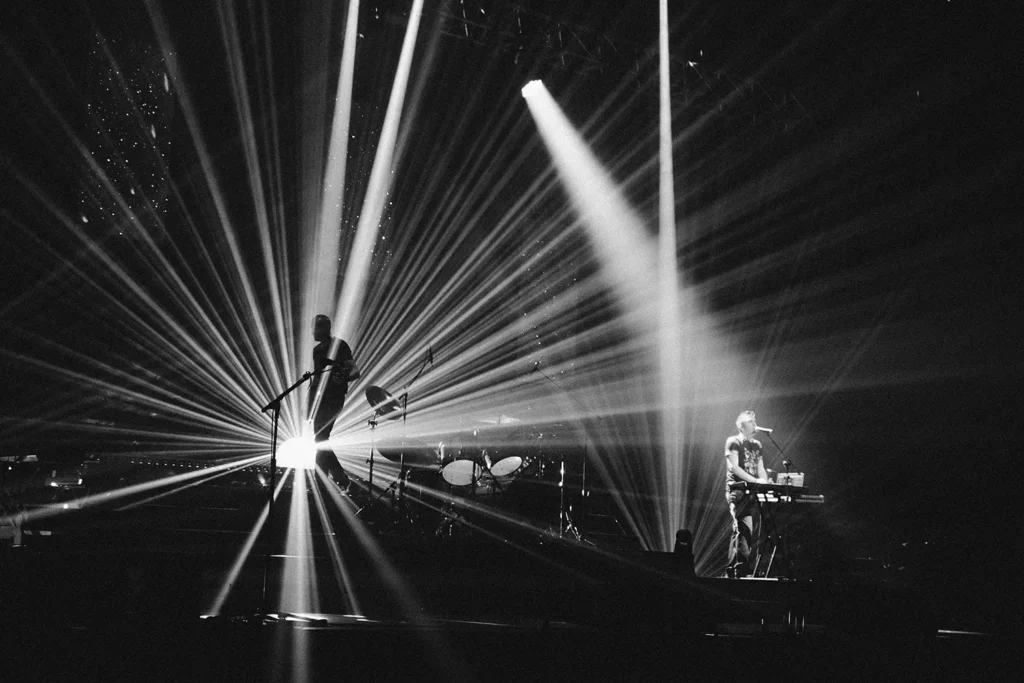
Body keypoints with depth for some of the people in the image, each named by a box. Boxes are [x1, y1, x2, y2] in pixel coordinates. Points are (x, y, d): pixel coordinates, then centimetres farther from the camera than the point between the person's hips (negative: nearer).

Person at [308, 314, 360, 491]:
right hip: (319, 397, 8)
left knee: (320, 438, -12)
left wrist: (342, 379, -35)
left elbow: (355, 371, -14)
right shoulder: (317, 350, 15)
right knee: (321, 439, 8)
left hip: (333, 398, -8)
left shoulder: (339, 346, -8)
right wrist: (310, 400, 16)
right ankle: (341, 479, 17)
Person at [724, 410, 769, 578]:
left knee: (739, 530, 4)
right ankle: (744, 569, -19)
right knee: (745, 529, -16)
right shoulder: (733, 442, -1)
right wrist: (755, 480, -19)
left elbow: (761, 468, 16)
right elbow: (734, 467, -11)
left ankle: (732, 569, 5)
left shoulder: (757, 445, 19)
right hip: (737, 490, -6)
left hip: (753, 491, 6)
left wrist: (765, 482, -5)